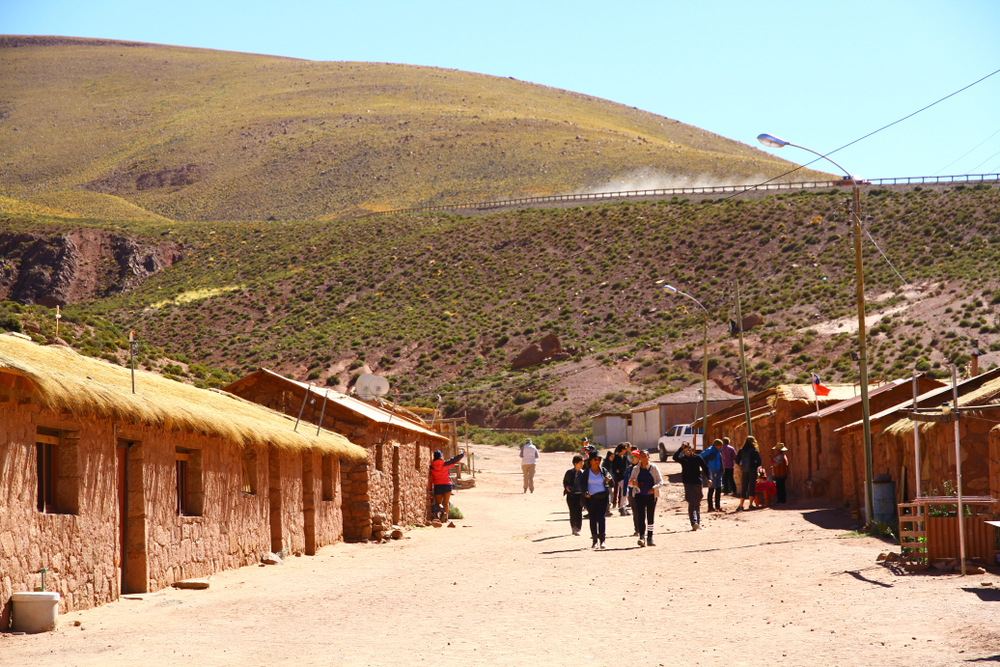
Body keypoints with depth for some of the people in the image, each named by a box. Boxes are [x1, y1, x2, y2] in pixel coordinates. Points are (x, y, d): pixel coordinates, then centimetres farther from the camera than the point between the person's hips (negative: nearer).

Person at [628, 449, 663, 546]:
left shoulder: (654, 468, 3)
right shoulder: (635, 469, 7)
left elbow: (660, 481, 2)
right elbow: (630, 483, 8)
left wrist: (654, 488, -17)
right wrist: (633, 483, -17)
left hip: (651, 495, 0)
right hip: (639, 495, 0)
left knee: (650, 517, 7)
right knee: (640, 515, -15)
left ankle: (650, 538, 17)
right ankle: (642, 537, -23)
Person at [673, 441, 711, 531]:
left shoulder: (697, 458, 3)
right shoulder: (683, 459, 1)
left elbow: (705, 468, 6)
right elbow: (675, 457, -18)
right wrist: (681, 448, -26)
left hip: (698, 483, 2)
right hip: (688, 483, -2)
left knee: (697, 504, 11)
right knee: (691, 504, -12)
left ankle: (698, 522, 22)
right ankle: (694, 523, -21)